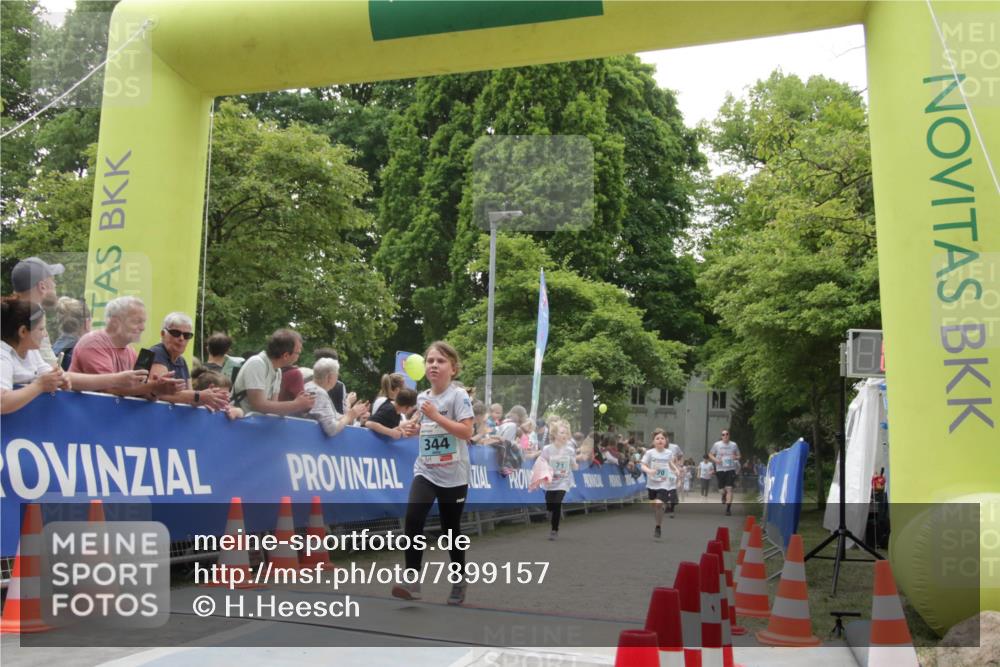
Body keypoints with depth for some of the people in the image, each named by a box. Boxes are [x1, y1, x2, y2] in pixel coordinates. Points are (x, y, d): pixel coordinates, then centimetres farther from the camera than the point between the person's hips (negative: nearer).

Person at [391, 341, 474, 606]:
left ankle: (459, 580, 28)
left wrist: (435, 415, -23)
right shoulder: (422, 397, 7)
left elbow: (466, 432, -20)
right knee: (413, 517, -19)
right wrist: (414, 429, 1)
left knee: (451, 528, 7)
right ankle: (412, 579, -14)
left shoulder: (458, 395, -10)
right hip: (425, 470, 4)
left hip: (453, 475, -4)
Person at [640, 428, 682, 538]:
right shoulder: (649, 453, -9)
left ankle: (658, 528, -1)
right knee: (654, 505, 14)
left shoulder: (669, 453, -1)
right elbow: (643, 466, -11)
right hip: (653, 483, 1)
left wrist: (676, 470, 4)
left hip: (664, 483, -1)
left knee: (659, 504, -18)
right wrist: (649, 470, -30)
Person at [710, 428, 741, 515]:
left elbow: (738, 456, 14)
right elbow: (710, 454, 10)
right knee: (722, 489, 6)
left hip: (731, 469, -1)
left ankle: (728, 508, -7)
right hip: (720, 469, 1)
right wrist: (715, 459, -10)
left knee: (729, 489, -11)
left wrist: (736, 457, -10)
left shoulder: (734, 445, 4)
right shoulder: (717, 444, 2)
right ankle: (724, 495, 44)